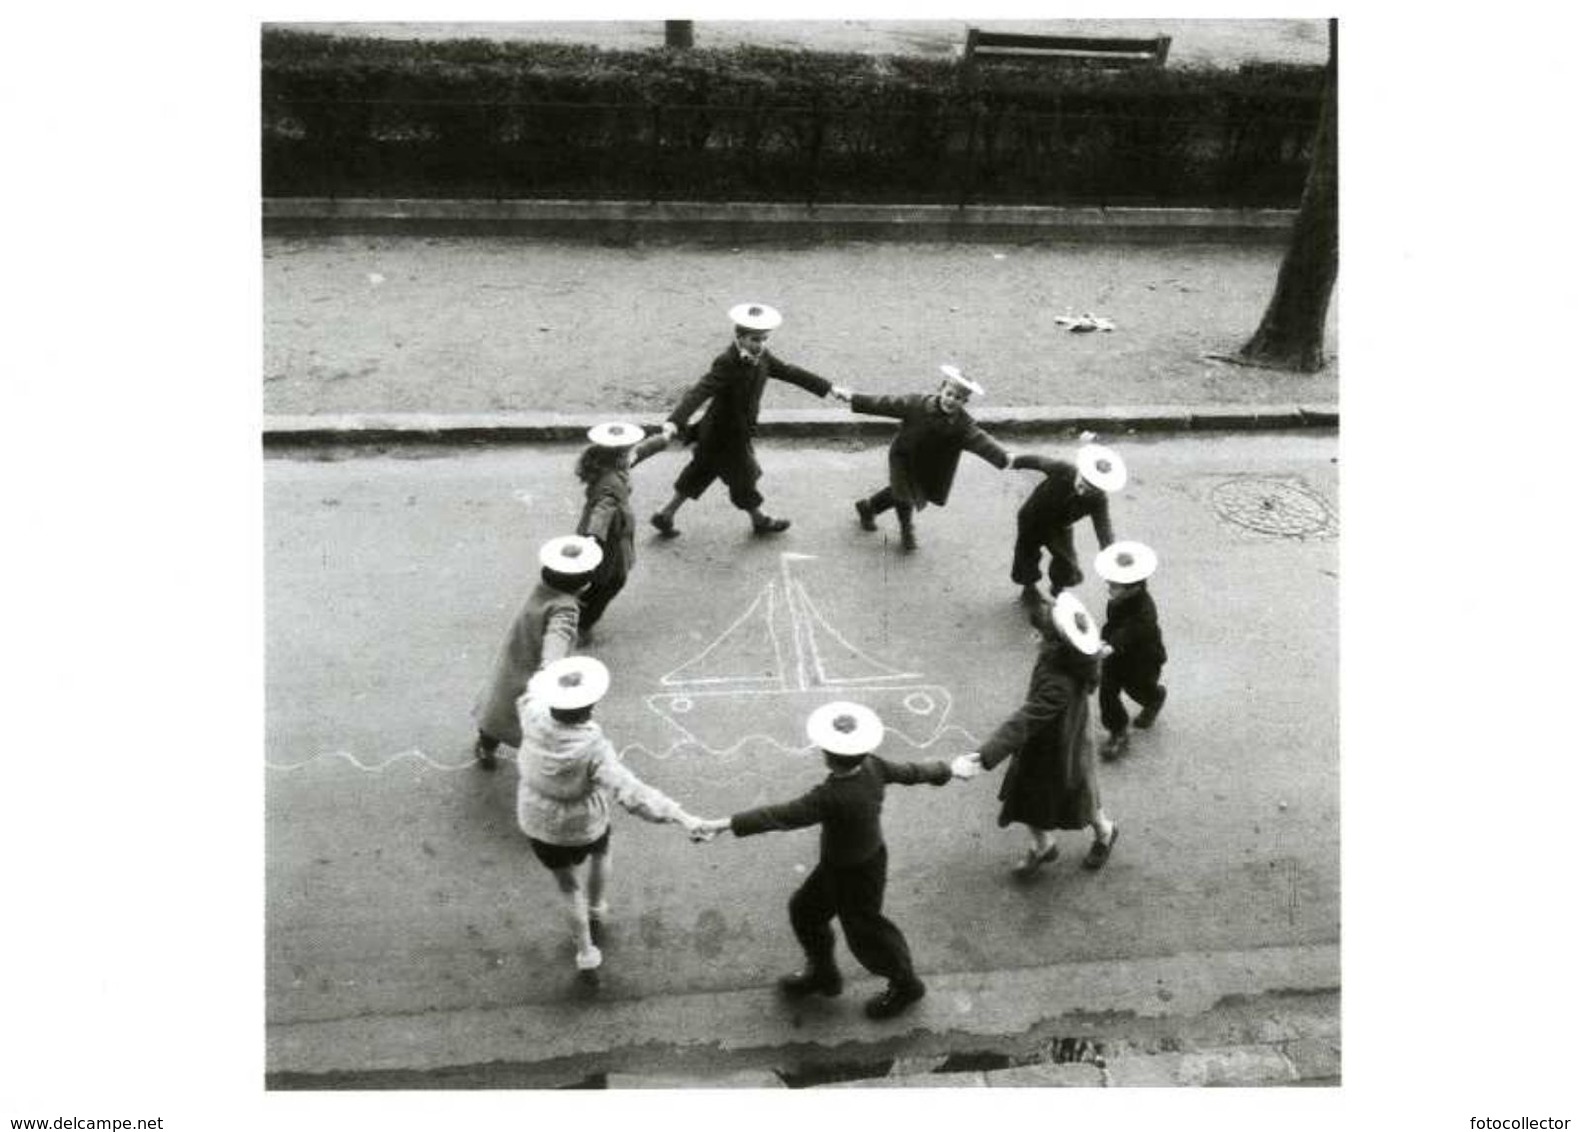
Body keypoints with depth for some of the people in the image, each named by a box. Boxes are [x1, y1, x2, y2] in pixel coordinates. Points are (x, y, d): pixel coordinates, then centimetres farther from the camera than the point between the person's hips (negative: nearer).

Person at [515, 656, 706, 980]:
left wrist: (545, 679, 20)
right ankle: (596, 914, 53)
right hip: (583, 826, -2)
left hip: (539, 823, 3)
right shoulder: (593, 747, -37)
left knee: (569, 885, 26)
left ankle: (587, 956, 33)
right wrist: (681, 816, -45)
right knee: (600, 851, 35)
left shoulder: (534, 720, -26)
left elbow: (532, 694, -1)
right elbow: (630, 791, -44)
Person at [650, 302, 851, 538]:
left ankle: (666, 515, 36)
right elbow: (699, 392, -41)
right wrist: (675, 421, -55)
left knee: (702, 471, 22)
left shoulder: (759, 356, -4)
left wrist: (830, 388, 5)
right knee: (743, 477, 16)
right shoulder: (727, 364, -31)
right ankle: (760, 520, 44)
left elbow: (789, 372, 4)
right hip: (727, 436, -8)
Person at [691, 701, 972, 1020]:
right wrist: (942, 770, 20)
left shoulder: (833, 797, -41)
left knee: (864, 933, 18)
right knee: (805, 911, 23)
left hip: (856, 874, -8)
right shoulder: (872, 767, -18)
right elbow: (909, 772, -1)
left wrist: (724, 824, -49)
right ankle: (822, 974, 47)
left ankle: (905, 985, 45)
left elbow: (781, 815, -46)